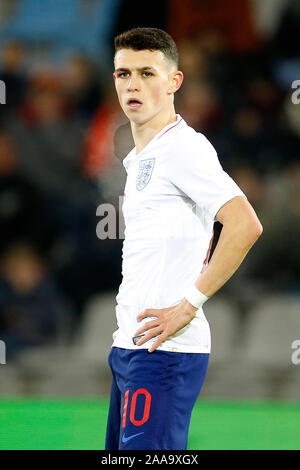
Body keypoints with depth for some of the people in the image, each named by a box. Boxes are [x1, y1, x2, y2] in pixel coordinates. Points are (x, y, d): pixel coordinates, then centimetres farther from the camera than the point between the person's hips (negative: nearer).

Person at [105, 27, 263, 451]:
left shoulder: (183, 147, -10)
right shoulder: (140, 159, 19)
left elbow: (245, 225, -22)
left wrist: (188, 306, -19)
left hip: (164, 352, -10)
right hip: (129, 348, 10)